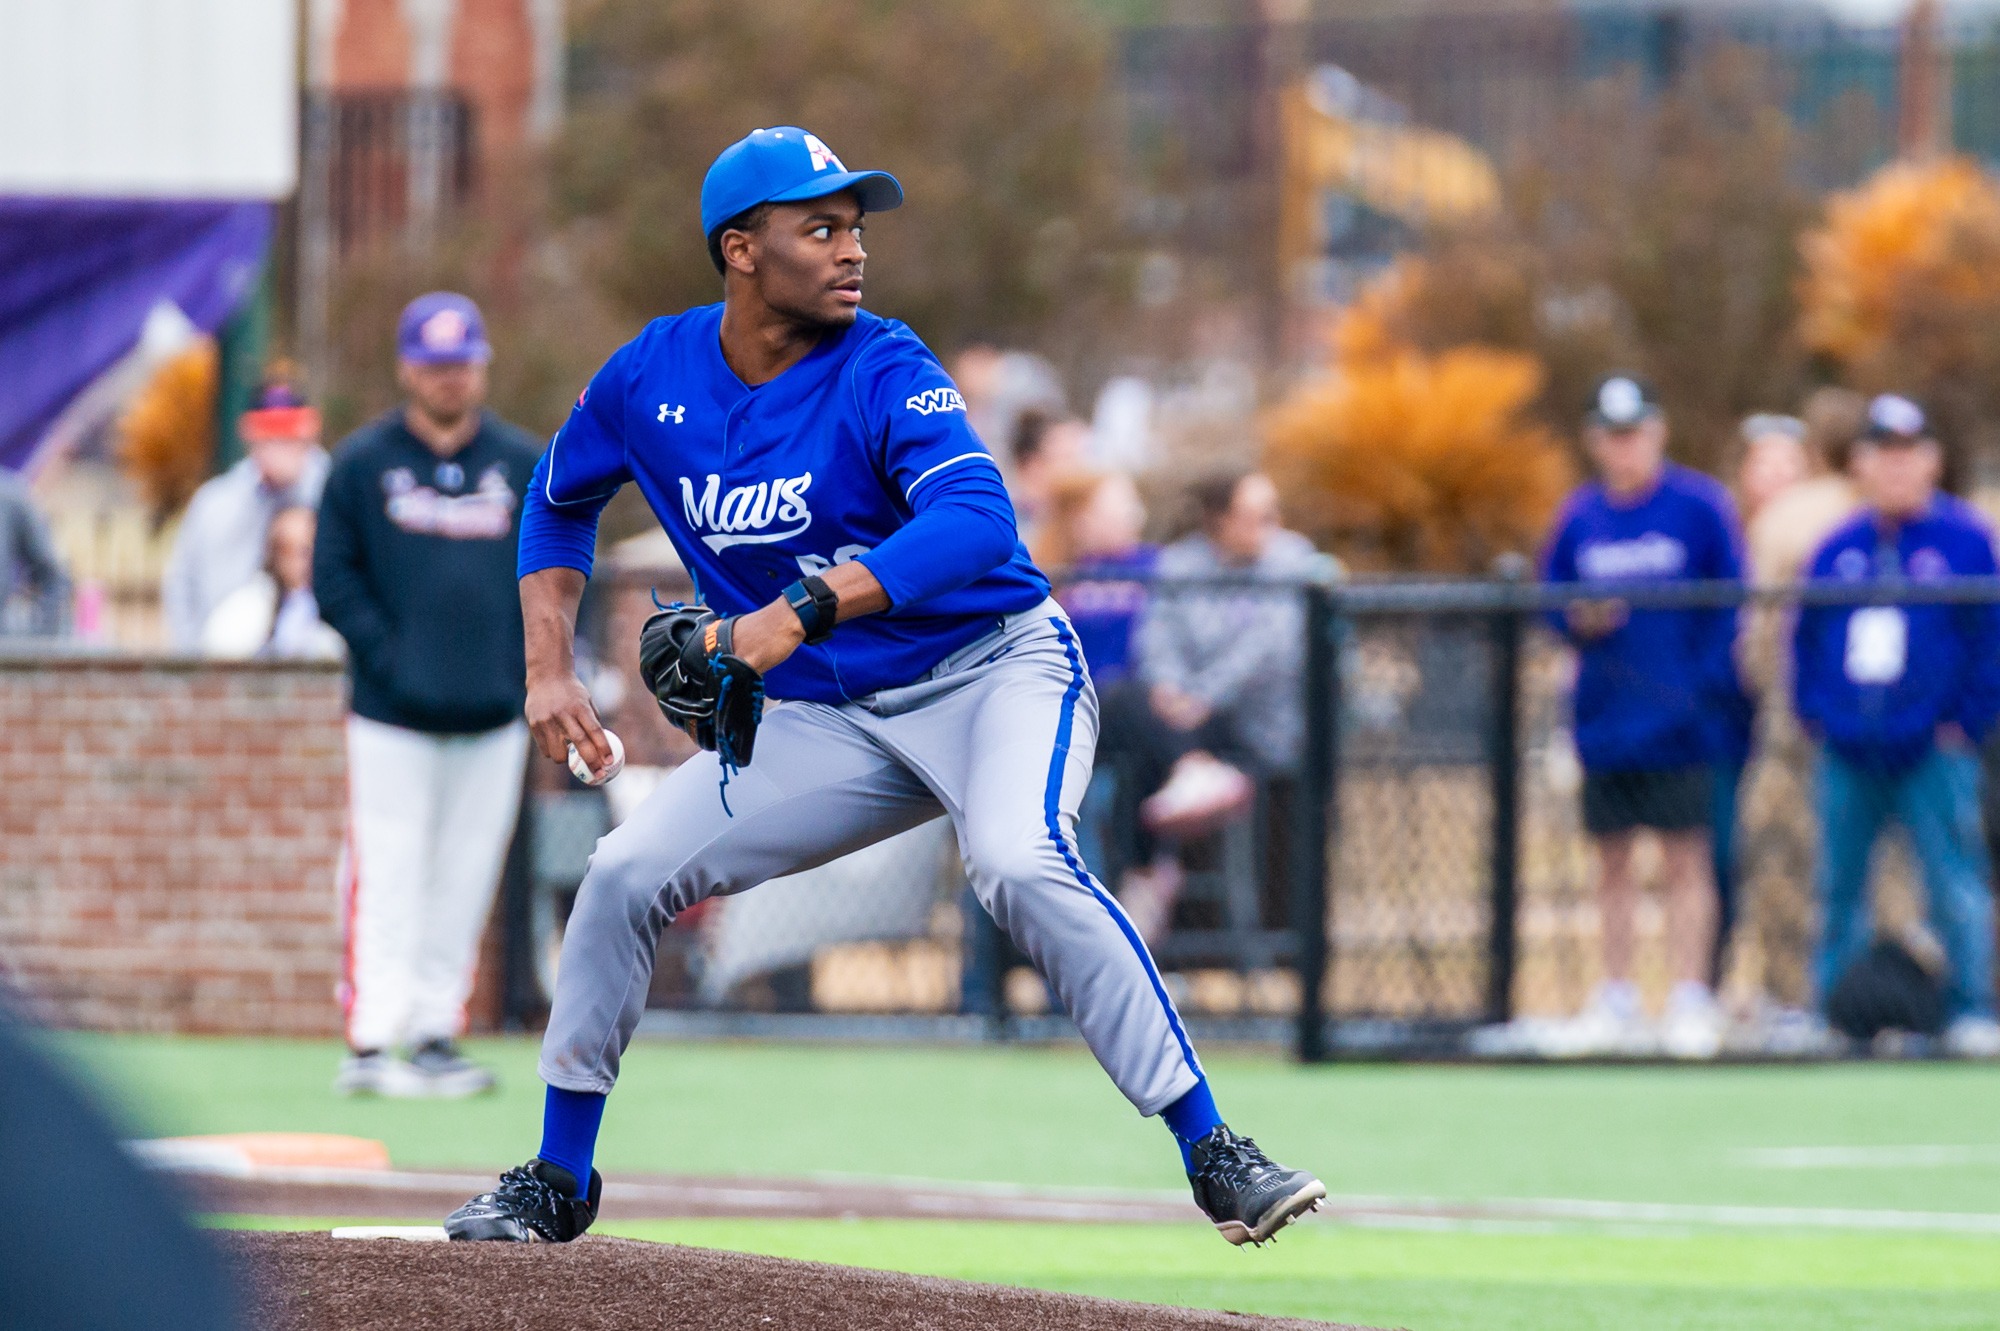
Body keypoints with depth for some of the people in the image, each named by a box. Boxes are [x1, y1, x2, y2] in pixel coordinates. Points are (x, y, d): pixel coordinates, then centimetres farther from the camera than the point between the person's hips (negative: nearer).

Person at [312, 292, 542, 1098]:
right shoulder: (363, 463, 2)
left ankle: (437, 1034, 14)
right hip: (393, 718, -3)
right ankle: (370, 1042, -10)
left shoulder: (523, 464, 9)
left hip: (492, 717, 3)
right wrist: (389, 661, -10)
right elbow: (334, 580, 0)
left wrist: (523, 669, -1)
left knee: (464, 881, 6)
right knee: (386, 880, -8)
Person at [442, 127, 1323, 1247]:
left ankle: (1216, 1159, -32)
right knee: (626, 875, -3)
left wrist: (800, 610, -47)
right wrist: (550, 672, 5)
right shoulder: (650, 378, -3)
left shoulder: (885, 374, -19)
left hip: (996, 670, -5)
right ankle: (555, 1182, 14)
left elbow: (978, 522, -37)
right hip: (828, 721, 5)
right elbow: (560, 503, 17)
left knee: (1020, 859, -33)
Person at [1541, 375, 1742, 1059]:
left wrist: (1708, 682, -13)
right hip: (1606, 715, 4)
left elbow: (1731, 601, -3)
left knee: (1685, 859, -4)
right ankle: (1618, 1003, 16)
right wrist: (1577, 621, -8)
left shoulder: (1699, 506, -4)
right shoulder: (1579, 516, 7)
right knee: (1613, 862, 9)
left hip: (1676, 721, -4)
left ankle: (1690, 1002, -1)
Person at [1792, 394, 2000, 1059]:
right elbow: (1806, 637, 20)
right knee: (1840, 890, 7)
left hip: (1931, 753, -4)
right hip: (1848, 755, 4)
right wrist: (1814, 712, 9)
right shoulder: (1837, 549, 12)